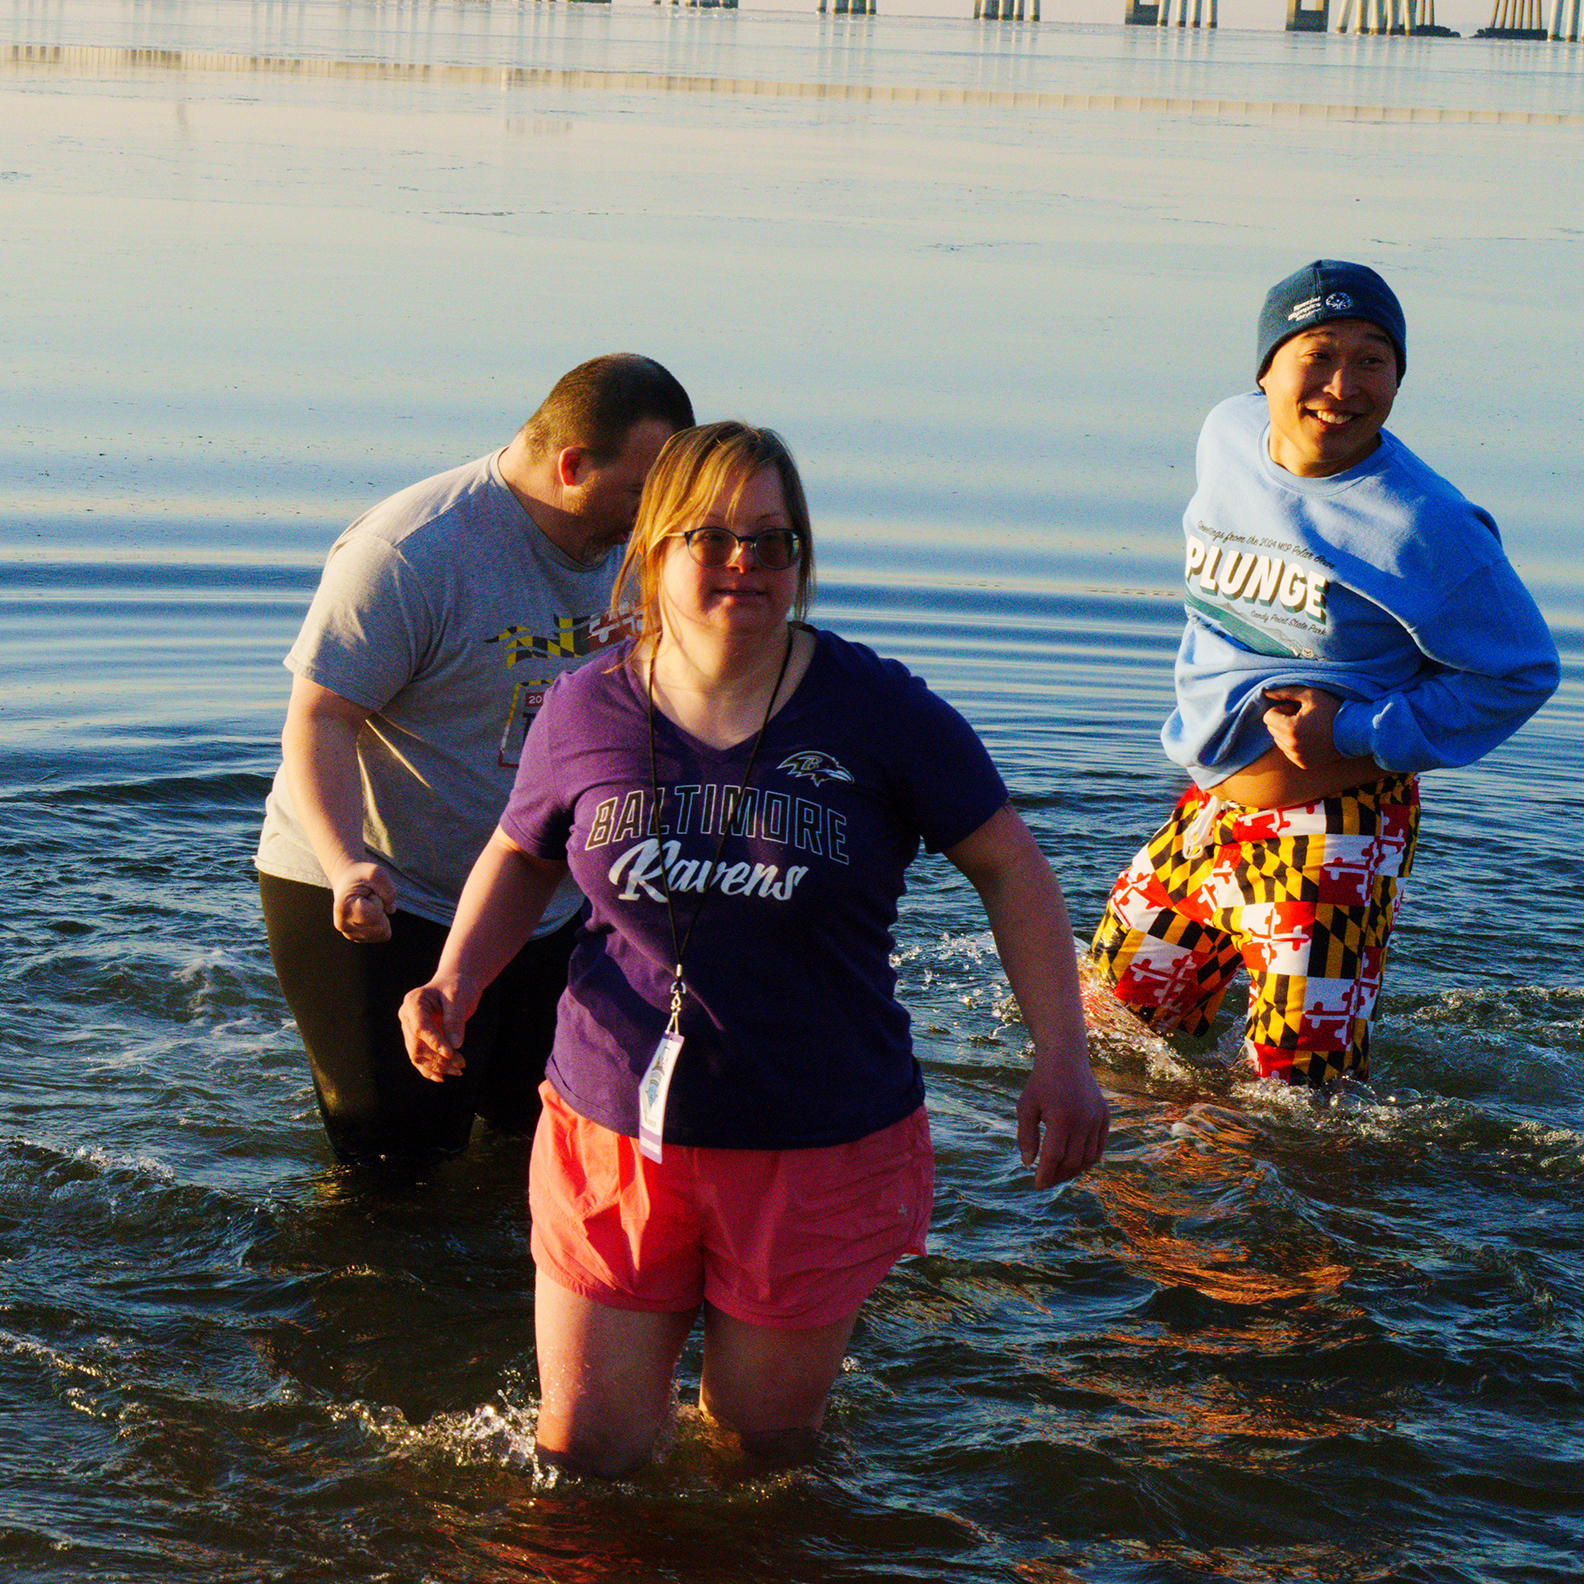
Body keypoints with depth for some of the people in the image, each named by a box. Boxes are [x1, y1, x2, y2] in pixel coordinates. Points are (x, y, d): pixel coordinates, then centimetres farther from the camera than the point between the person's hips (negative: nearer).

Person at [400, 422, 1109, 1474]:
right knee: (584, 1452, 7)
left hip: (819, 1149, -2)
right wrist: (455, 984, -2)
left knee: (760, 1444, 10)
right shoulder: (586, 713, -2)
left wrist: (1063, 1060, -5)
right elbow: (520, 857, 16)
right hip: (616, 1131, 2)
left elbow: (1009, 867, 1)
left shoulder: (877, 710, -7)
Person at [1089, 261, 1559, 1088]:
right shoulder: (1227, 435, 0)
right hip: (1209, 802, 6)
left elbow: (1520, 673, -12)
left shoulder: (1424, 526, -19)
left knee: (1298, 1077, -6)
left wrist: (1356, 733, -18)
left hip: (1334, 825, -6)